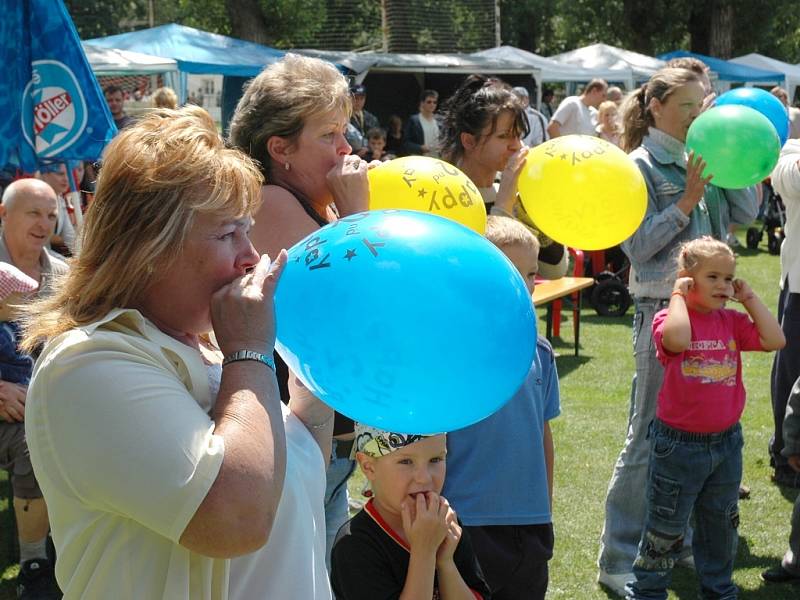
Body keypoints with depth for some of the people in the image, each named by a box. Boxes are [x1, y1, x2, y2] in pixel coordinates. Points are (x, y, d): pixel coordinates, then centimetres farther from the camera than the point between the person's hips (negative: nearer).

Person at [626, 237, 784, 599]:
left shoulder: (732, 322, 3)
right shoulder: (669, 318, -14)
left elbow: (775, 341, -9)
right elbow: (677, 340, -37)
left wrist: (750, 299, -5)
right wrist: (678, 294, -23)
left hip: (726, 442, 6)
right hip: (679, 443, -5)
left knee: (721, 524, 21)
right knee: (666, 527, 7)